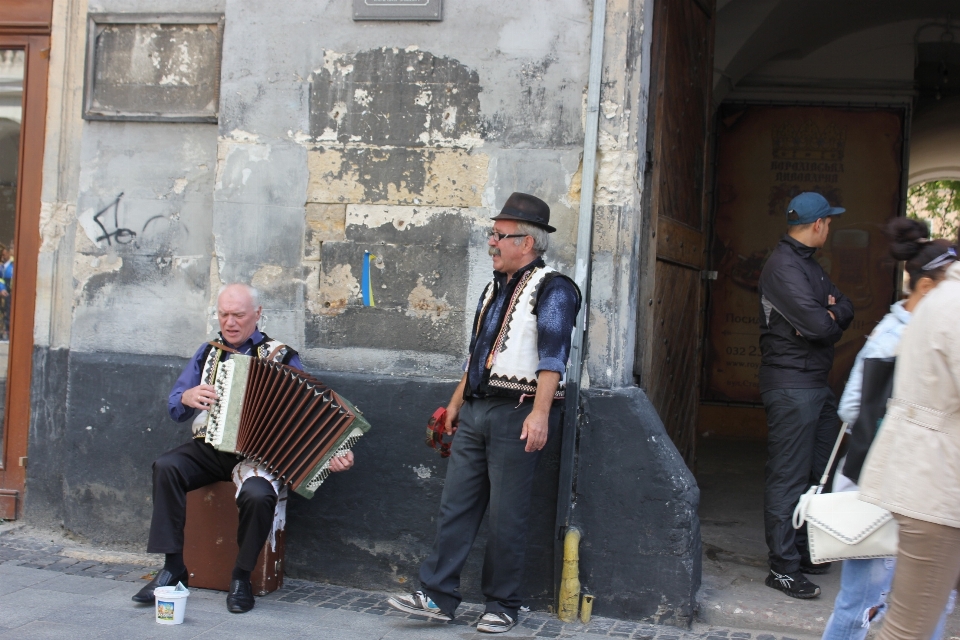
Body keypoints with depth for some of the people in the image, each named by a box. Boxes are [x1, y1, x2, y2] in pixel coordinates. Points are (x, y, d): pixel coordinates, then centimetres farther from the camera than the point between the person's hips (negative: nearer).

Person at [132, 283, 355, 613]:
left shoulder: (280, 356, 1)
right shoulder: (208, 352, 15)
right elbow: (175, 408, 16)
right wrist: (188, 398, -10)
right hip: (210, 447, 4)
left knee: (258, 495, -35)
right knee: (166, 467, -25)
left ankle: (241, 577, -10)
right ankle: (173, 567, -16)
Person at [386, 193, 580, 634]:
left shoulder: (552, 290, -8)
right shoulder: (497, 287, 18)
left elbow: (552, 357, -18)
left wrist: (539, 414, -26)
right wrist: (457, 401, 24)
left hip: (517, 414, -8)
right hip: (477, 410, 8)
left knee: (506, 515, 1)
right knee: (455, 505, 7)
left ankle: (502, 606, 14)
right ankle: (437, 597, 13)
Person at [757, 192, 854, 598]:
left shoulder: (808, 264, 18)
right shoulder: (784, 266, -16)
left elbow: (844, 307, 12)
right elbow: (818, 325, -24)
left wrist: (829, 316, -10)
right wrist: (831, 320, -2)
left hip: (815, 383, 10)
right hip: (791, 385, -10)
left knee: (815, 473, 16)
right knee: (789, 477, -6)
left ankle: (801, 551, 27)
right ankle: (783, 567, 0)